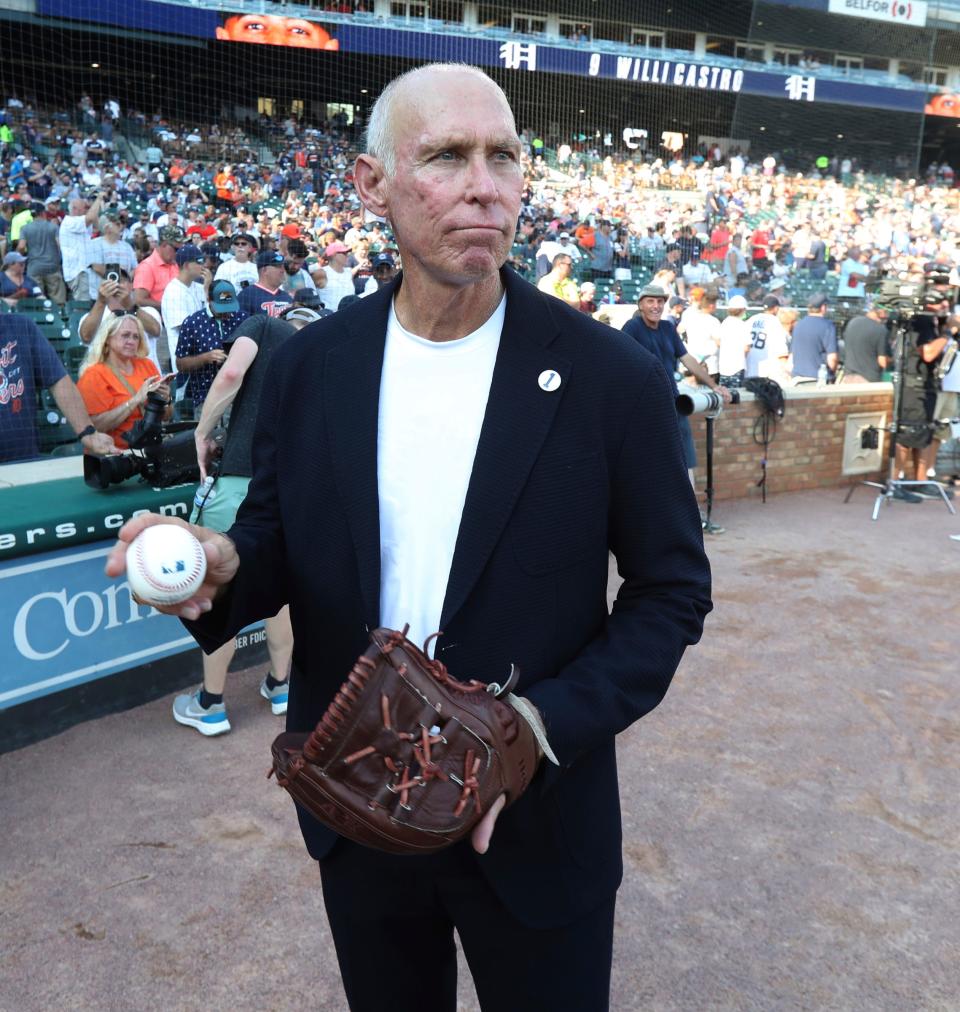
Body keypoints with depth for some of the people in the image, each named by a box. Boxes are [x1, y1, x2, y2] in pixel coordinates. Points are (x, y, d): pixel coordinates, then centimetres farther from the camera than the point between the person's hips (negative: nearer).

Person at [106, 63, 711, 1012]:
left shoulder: (613, 380, -15)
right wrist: (224, 568, -21)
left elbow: (670, 590, -7)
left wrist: (541, 729, -19)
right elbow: (277, 538, 3)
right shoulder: (307, 366, -6)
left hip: (534, 822, -2)